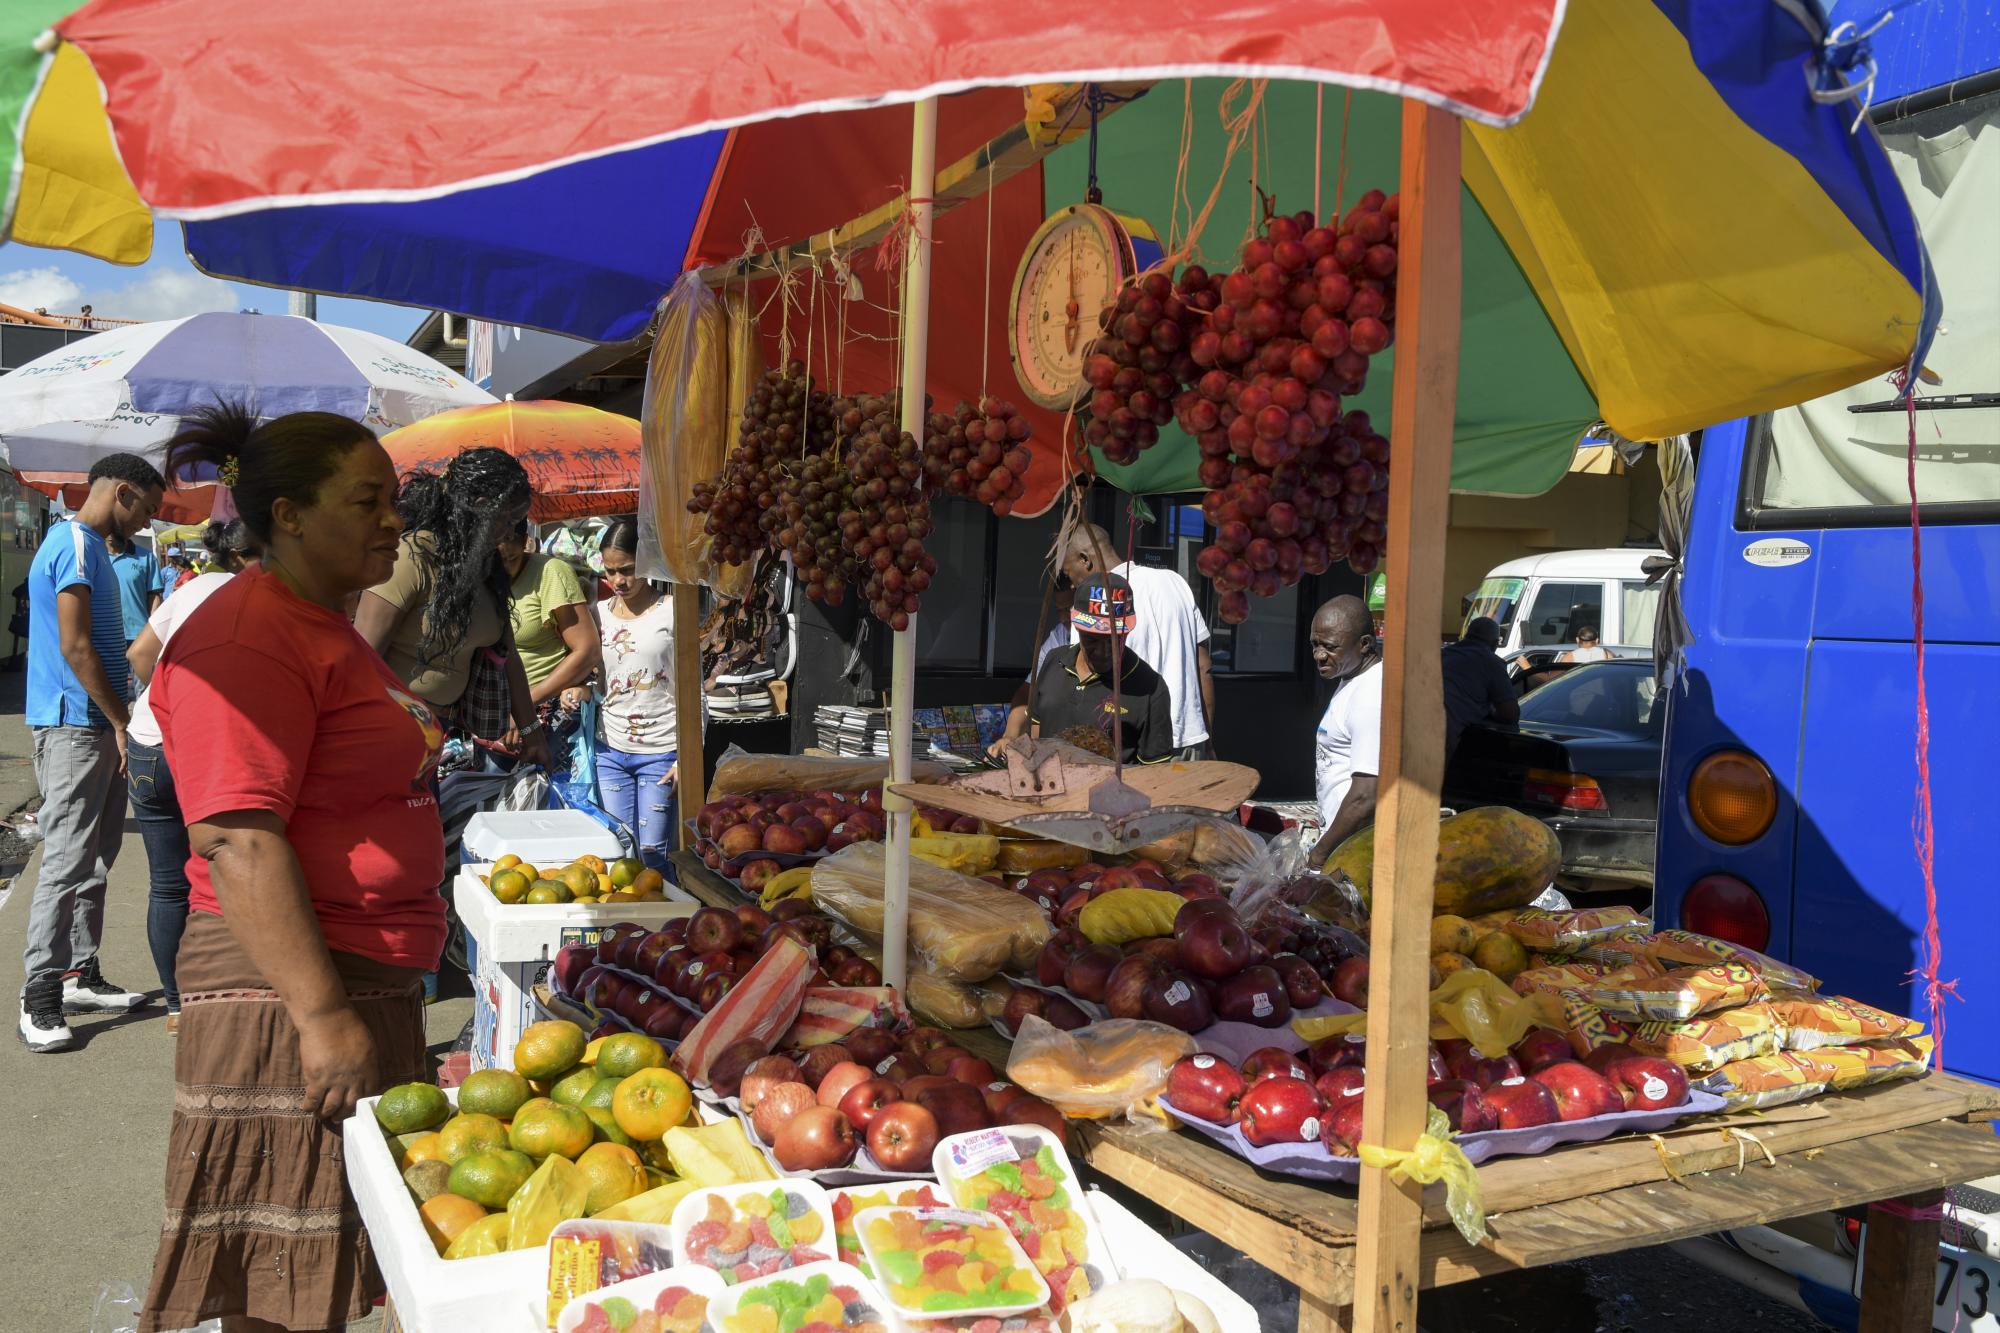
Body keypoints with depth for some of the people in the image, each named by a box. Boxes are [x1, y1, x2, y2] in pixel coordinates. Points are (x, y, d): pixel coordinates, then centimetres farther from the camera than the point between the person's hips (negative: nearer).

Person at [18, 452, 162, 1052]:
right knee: (68, 860, -9)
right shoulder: (76, 546, -14)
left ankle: (81, 974, 22)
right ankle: (40, 997, -4)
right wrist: (122, 722, -15)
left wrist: (120, 720, 19)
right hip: (76, 725, -10)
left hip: (96, 726, 10)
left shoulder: (90, 545, 18)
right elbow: (75, 649, -20)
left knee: (95, 859, 14)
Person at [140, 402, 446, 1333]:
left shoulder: (330, 627, 17)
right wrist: (323, 1014, -26)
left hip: (367, 978, 10)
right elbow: (236, 840, -24)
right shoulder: (246, 638, -16)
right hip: (289, 989, -10)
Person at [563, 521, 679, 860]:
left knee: (653, 853, -3)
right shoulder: (600, 613, 9)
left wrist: (686, 756, -10)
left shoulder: (672, 612, -5)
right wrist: (579, 690, -3)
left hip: (660, 752, -4)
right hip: (610, 749, 4)